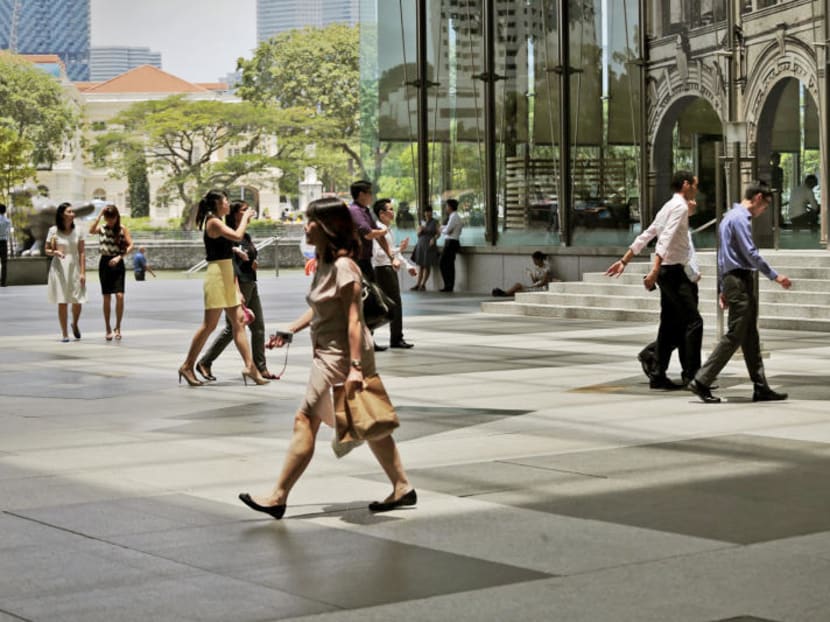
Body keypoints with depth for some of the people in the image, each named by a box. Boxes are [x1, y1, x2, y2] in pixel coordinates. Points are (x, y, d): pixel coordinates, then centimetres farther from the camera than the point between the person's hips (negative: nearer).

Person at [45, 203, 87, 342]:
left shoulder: (78, 230, 1)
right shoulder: (53, 231, -3)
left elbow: (82, 252, 2)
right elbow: (47, 250, 4)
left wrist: (83, 272, -4)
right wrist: (55, 252, -18)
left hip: (74, 268, 1)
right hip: (59, 269, -1)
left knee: (78, 301, -2)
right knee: (62, 302, -1)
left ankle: (75, 324, 28)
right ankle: (64, 334, 8)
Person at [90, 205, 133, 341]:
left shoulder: (122, 229, 0)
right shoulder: (101, 228, 2)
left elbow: (130, 245, -5)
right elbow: (91, 231, -19)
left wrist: (119, 257, -16)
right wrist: (99, 215, -17)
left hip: (117, 263, -1)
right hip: (105, 262, 1)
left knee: (119, 295, -13)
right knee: (107, 298, 3)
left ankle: (118, 327, 1)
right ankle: (108, 329, 11)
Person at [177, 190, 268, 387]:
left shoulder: (217, 222, 17)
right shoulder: (214, 222, -12)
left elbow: (232, 241, 18)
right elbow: (237, 236, -22)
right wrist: (245, 218, -11)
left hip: (227, 275, 10)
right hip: (217, 275, -10)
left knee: (238, 323, 4)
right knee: (209, 325, -5)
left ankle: (250, 366, 2)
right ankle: (188, 366, 4)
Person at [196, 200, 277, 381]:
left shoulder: (247, 236, 15)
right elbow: (231, 265, -18)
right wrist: (237, 291, -25)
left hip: (251, 284, 9)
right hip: (239, 284, -9)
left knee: (258, 327, 5)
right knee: (232, 328, -4)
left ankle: (260, 368, 8)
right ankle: (204, 363, 5)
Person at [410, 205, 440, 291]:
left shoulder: (435, 222, 2)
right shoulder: (421, 222, 13)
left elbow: (438, 233, -3)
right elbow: (418, 234, 16)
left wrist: (434, 238, -21)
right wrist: (420, 231, -6)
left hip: (430, 246, -3)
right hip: (421, 245, 3)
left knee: (427, 266, -2)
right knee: (420, 266, 3)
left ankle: (423, 284, 2)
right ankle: (417, 284, 4)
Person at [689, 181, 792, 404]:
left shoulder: (730, 217, 20)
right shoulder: (740, 218, -11)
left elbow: (722, 256, 23)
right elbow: (751, 253, -17)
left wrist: (722, 289, 23)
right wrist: (775, 276, -12)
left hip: (731, 279, 11)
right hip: (740, 279, -11)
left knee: (750, 337, 9)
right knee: (734, 336, -9)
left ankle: (761, 387, 11)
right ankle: (701, 382, -9)